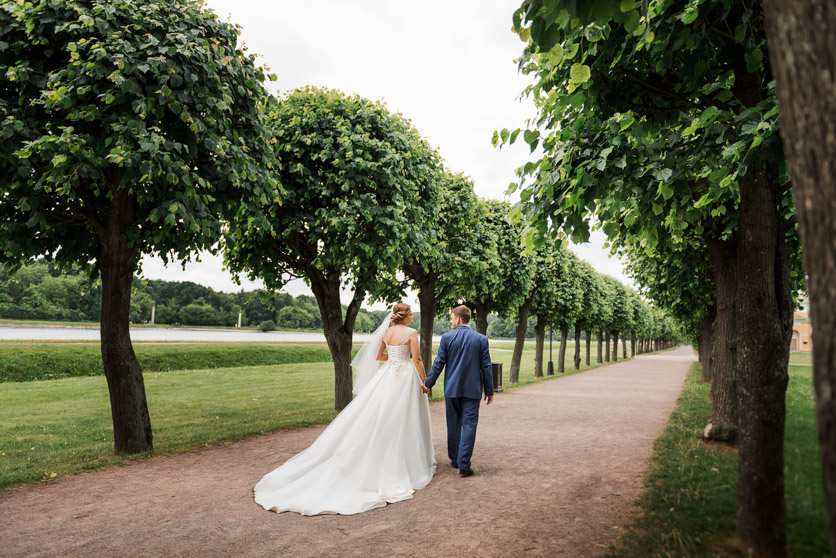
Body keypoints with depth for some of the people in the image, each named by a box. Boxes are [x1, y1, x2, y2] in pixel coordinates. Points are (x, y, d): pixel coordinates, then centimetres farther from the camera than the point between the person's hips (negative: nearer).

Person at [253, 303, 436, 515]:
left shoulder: (386, 331, 7)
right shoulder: (411, 333, -10)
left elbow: (377, 356, 13)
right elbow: (417, 360, -10)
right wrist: (425, 381, 1)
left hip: (386, 376, 5)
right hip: (405, 376, -5)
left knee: (374, 417, 8)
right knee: (403, 421, 4)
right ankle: (409, 464, 15)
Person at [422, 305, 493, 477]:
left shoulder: (447, 338, -6)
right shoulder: (481, 339, -3)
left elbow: (438, 364, -3)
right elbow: (486, 367, -1)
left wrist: (428, 384, 8)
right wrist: (489, 391, 7)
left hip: (452, 389, 1)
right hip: (473, 390, -1)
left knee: (453, 425, 15)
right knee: (469, 425, 2)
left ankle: (454, 459, 28)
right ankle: (464, 465, -1)